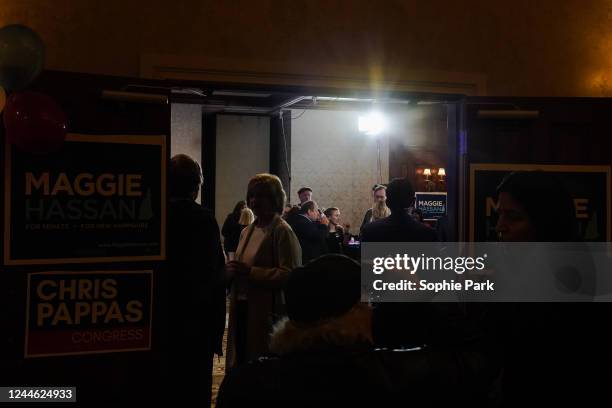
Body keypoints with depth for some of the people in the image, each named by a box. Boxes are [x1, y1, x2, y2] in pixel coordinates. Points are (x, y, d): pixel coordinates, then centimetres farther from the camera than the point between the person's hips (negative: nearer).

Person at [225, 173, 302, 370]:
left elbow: (290, 275, -18)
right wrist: (231, 270, 3)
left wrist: (250, 271, -20)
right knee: (240, 364, 12)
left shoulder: (282, 231, -9)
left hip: (268, 312, -7)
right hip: (242, 309, 8)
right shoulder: (247, 231, 15)